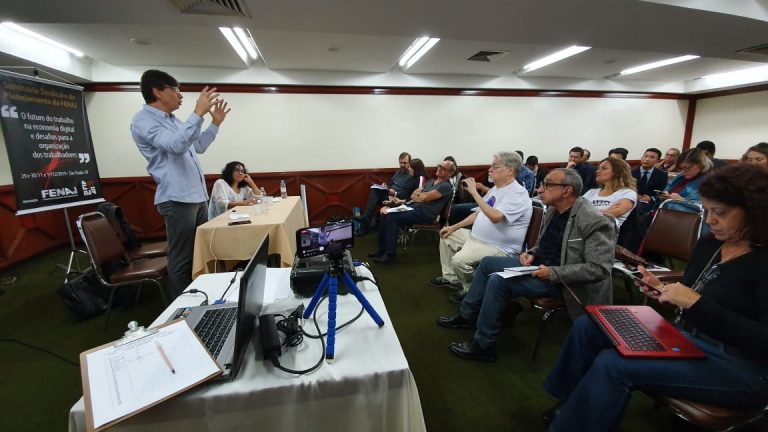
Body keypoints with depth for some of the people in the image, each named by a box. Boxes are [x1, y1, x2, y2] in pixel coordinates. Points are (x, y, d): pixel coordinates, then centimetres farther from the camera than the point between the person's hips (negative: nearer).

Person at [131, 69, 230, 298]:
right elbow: (176, 145, -24)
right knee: (181, 260, -3)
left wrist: (215, 123, 19)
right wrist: (198, 113, -22)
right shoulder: (143, 121, -8)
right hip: (177, 199, -9)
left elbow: (198, 146, 27)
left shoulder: (173, 120, 19)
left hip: (198, 195, 9)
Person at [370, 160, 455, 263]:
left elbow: (425, 198, -15)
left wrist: (418, 194, 5)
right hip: (414, 207, 9)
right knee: (386, 214, -5)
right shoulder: (430, 182, 22)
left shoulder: (446, 186, -6)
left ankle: (391, 254, -16)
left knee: (392, 217, -23)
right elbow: (413, 195, 16)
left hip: (425, 214, -9)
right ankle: (381, 249, 1)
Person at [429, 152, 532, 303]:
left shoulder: (518, 193, -20)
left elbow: (495, 217, -35)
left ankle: (471, 290, 3)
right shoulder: (496, 188, 11)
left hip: (499, 248, -10)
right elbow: (479, 213, 19)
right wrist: (454, 227, 14)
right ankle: (450, 278, 21)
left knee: (459, 260, -28)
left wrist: (474, 192, -30)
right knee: (447, 236, 14)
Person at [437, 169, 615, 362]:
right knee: (488, 262, 5)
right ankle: (467, 315, 19)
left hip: (560, 280, -9)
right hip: (539, 265, 9)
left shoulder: (596, 222, -22)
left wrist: (554, 273, -27)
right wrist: (531, 253, -4)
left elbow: (599, 268, -24)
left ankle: (483, 345, -7)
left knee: (498, 280, -23)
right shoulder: (554, 210, 2)